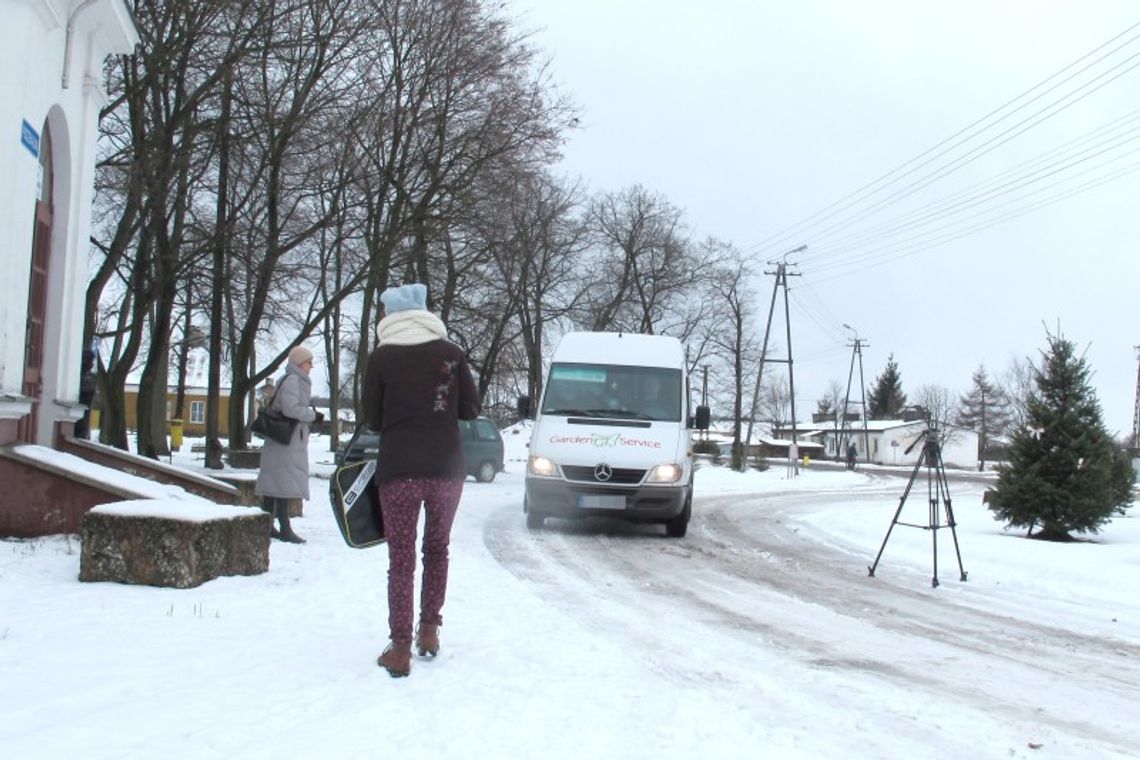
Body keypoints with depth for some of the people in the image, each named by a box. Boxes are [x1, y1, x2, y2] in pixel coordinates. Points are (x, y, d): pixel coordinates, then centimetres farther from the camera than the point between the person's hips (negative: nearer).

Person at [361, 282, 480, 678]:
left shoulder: (381, 357, -1)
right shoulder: (451, 353, 3)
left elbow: (371, 417, 4)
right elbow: (471, 409, 7)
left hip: (397, 468, -2)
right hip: (446, 466, 2)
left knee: (401, 558, 3)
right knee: (437, 548, 19)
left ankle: (400, 649, 3)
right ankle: (429, 631, 23)